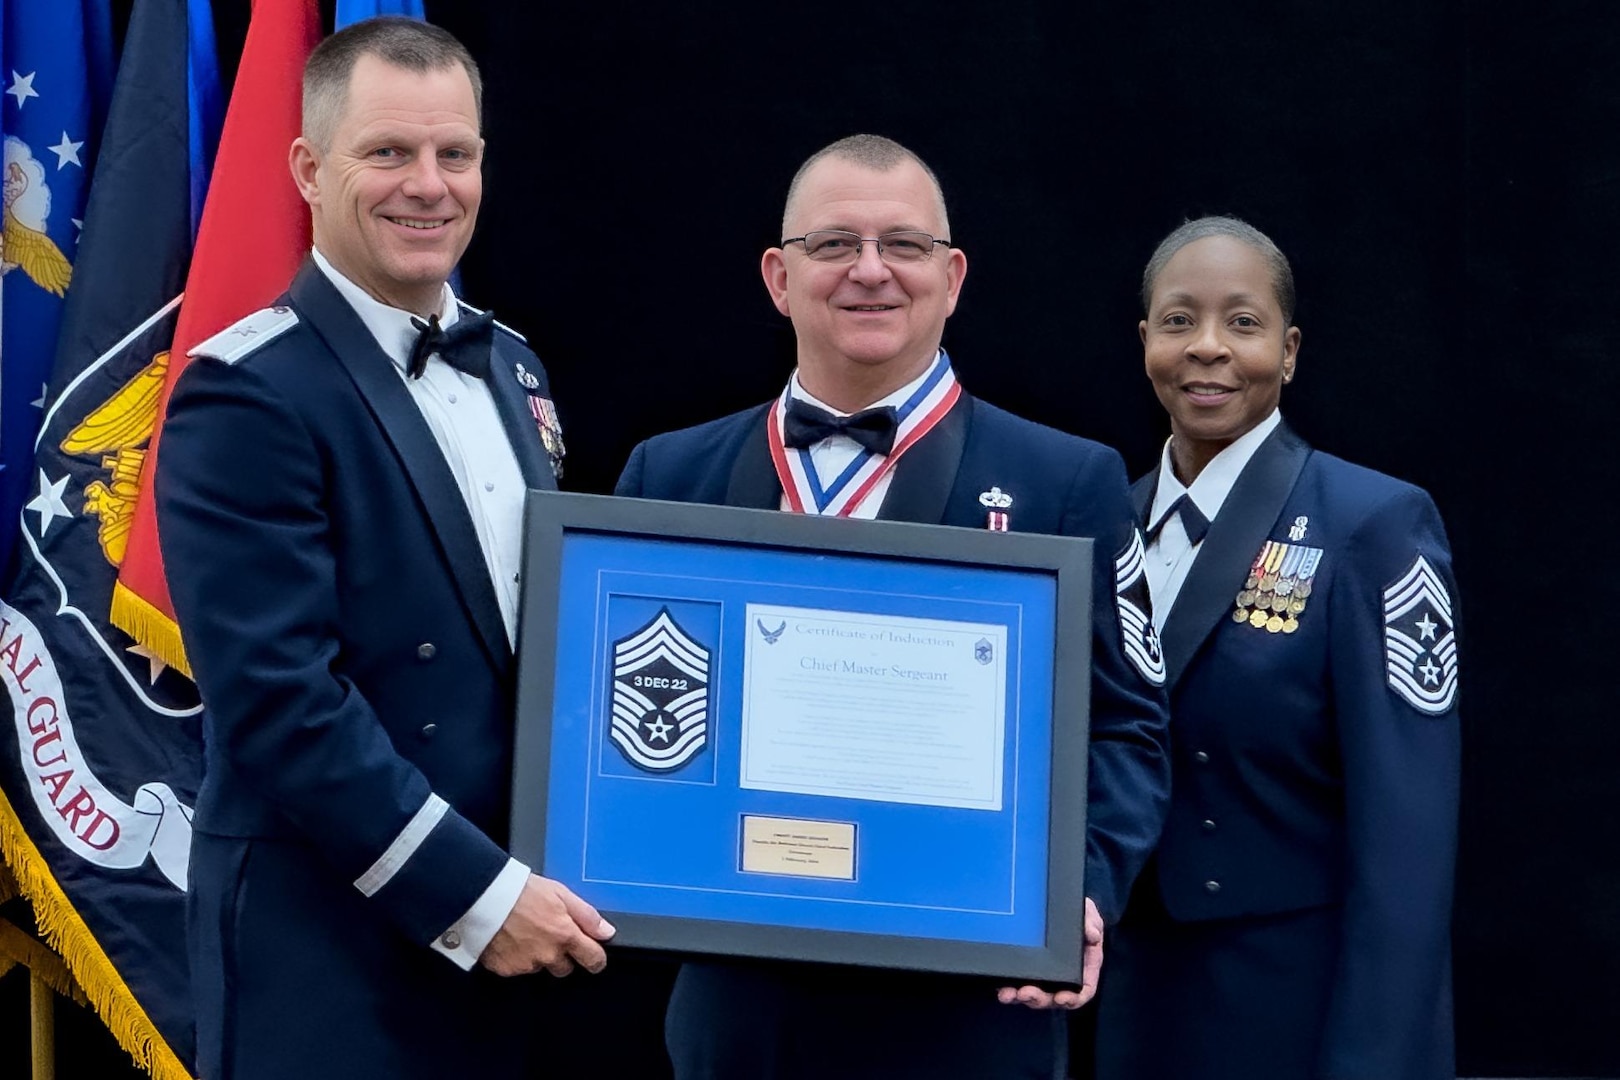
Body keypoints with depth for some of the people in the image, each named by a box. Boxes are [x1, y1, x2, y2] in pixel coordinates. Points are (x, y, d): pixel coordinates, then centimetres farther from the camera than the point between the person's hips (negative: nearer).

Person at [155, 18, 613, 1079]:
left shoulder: (509, 368, 11)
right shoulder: (248, 396, -14)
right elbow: (278, 697, -19)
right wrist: (474, 894, -19)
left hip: (511, 914, 7)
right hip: (331, 949, -7)